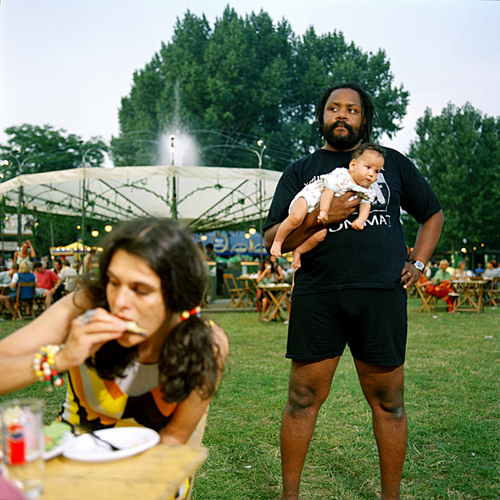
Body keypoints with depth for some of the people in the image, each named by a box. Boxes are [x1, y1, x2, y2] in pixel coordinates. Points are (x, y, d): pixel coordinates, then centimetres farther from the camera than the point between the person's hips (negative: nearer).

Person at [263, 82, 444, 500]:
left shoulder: (393, 163, 17)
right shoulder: (300, 172, 13)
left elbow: (433, 214, 24)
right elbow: (273, 238, 4)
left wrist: (418, 263, 10)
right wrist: (319, 217, -11)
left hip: (382, 296, 1)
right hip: (317, 297, 0)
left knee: (388, 402, 7)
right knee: (304, 399, 2)